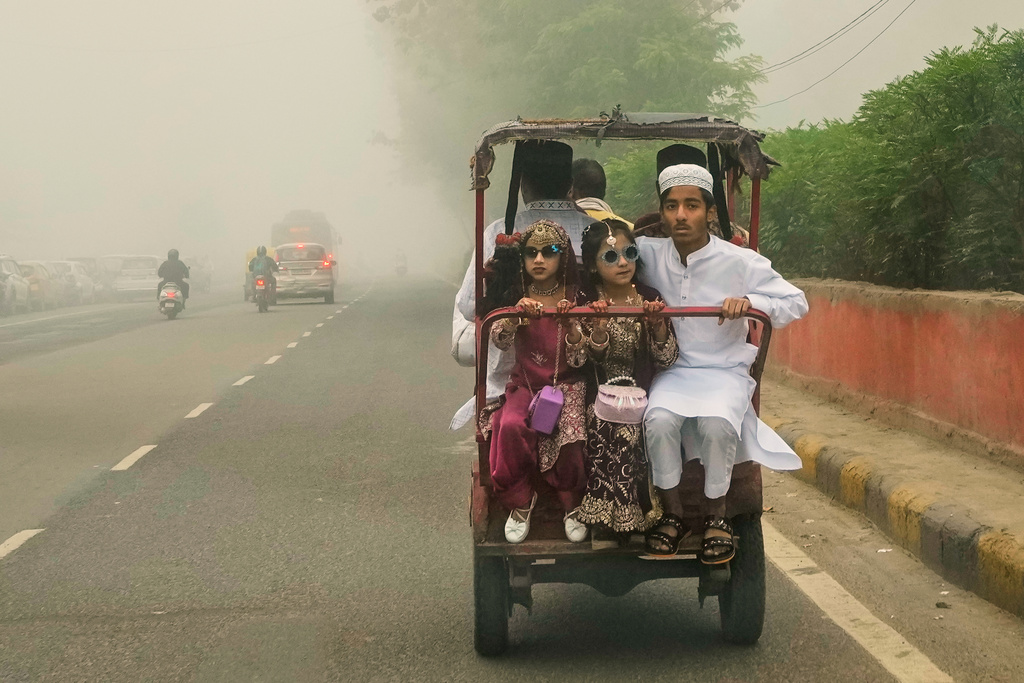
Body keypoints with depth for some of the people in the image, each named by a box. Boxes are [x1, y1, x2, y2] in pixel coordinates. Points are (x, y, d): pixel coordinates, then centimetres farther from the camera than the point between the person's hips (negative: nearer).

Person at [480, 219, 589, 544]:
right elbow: (499, 341, -12)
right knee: (511, 426, -29)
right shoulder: (516, 295, 3)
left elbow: (579, 359, -6)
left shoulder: (574, 298, 0)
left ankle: (571, 503, -3)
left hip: (565, 383, -1)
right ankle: (519, 502, -7)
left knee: (568, 429, -29)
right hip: (524, 383, 1)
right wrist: (516, 313, -31)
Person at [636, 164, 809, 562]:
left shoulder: (740, 263, -5)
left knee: (716, 422, -33)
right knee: (659, 419, -30)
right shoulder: (650, 255, 2)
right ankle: (671, 513, -9)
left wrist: (749, 302, -19)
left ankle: (715, 515, -11)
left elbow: (797, 303, 0)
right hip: (673, 370, 2)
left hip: (725, 371, -2)